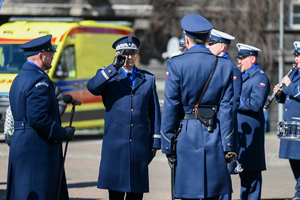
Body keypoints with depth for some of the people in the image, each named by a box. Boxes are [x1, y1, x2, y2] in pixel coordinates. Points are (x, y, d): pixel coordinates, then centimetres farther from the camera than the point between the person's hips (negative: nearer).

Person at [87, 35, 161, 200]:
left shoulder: (148, 79, 14)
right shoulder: (108, 77, 7)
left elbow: (154, 112, 14)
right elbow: (92, 87, -16)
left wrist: (155, 143, 8)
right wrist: (115, 66, -20)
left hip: (139, 144, 2)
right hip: (115, 144, -2)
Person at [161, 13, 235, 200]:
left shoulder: (176, 64, -6)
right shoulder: (224, 65, 2)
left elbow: (170, 107, -6)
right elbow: (226, 107, 2)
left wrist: (168, 145, -1)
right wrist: (227, 145, 5)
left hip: (186, 135, -2)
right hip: (213, 137, 2)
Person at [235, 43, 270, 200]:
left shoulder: (260, 78, -10)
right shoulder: (241, 75, 19)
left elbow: (257, 104, -21)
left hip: (250, 132, -9)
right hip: (238, 131, 9)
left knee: (252, 170, -6)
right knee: (242, 169, 13)